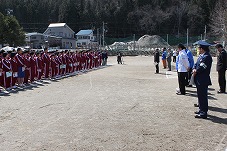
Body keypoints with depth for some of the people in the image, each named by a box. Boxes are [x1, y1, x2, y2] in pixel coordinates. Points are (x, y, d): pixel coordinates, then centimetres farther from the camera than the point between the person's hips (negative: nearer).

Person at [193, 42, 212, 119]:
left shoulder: (207, 56, -18)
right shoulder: (201, 55, 13)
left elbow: (201, 67, -22)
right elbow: (196, 64, 15)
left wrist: (196, 71, -6)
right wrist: (194, 69, -5)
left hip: (203, 80, -10)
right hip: (199, 80, 10)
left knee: (203, 96, -4)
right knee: (200, 95, 17)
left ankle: (203, 113, 2)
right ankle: (201, 110, 29)